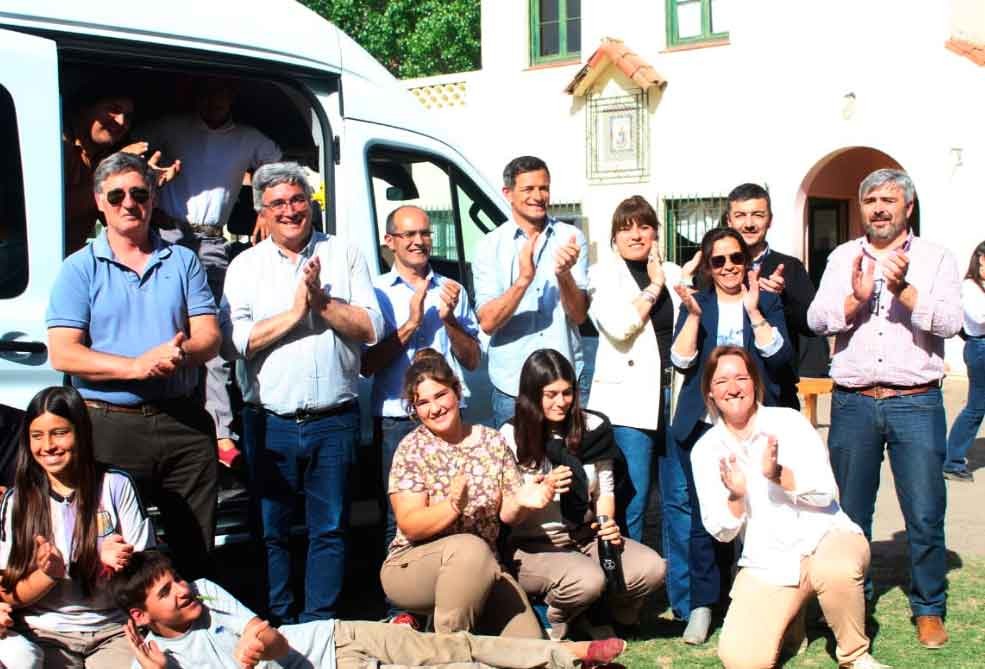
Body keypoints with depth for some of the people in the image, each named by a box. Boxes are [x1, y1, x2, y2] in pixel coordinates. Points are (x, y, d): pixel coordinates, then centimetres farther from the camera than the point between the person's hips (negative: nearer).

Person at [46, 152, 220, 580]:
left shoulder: (183, 262, 11)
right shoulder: (79, 269, 3)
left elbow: (209, 338, 4)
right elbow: (62, 354, -7)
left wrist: (180, 352, -20)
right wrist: (136, 366, -19)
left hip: (184, 421, 2)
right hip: (111, 426, -2)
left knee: (195, 552, 9)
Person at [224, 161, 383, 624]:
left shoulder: (345, 255, 6)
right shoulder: (245, 266, 5)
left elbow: (371, 328, -2)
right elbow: (239, 339, -8)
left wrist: (322, 302, -13)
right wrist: (295, 312, -13)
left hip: (334, 420, 0)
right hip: (270, 422, 0)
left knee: (329, 529, 6)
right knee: (270, 529, 7)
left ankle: (320, 624, 16)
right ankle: (279, 624, 19)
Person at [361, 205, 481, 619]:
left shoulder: (451, 291, 16)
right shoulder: (376, 291, 7)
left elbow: (473, 361, 13)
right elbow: (367, 364, -2)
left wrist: (450, 320, -3)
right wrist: (410, 324, -9)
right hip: (396, 419, -2)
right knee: (400, 520, -2)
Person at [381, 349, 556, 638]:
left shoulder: (493, 441, 4)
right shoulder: (412, 449, -7)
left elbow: (506, 514, 6)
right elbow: (409, 526, -14)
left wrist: (520, 502, -17)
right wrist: (453, 505, -32)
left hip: (482, 569, 4)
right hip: (412, 568, -3)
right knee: (471, 549, -37)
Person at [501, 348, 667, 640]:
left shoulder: (593, 427, 5)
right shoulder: (511, 435, -5)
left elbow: (605, 489, 11)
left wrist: (607, 523, -10)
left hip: (586, 537, 5)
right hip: (533, 546, -4)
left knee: (652, 567, -22)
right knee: (588, 579, -36)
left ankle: (610, 611, 10)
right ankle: (554, 623, -2)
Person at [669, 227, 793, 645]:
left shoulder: (767, 302, 9)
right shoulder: (695, 304, 11)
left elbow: (779, 357, -4)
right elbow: (680, 361, -1)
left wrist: (754, 311, -10)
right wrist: (694, 314, -11)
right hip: (701, 425, 1)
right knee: (705, 515, 1)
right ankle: (702, 605, 10)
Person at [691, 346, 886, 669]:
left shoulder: (788, 421, -5)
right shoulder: (705, 450, 1)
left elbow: (826, 494, -12)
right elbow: (721, 532, -1)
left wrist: (778, 475, -29)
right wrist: (735, 496, -21)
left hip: (824, 537, -1)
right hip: (767, 564, 2)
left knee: (835, 570, -39)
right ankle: (787, 617, 13)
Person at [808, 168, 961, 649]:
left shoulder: (935, 258, 5)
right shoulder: (843, 258, 11)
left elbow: (949, 322, -9)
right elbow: (817, 320, 0)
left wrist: (903, 290, -22)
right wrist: (856, 298, -18)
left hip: (915, 403, -2)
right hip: (853, 403, 2)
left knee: (925, 515, 0)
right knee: (849, 513, 9)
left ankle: (928, 609, 17)